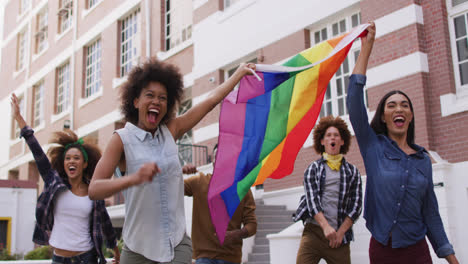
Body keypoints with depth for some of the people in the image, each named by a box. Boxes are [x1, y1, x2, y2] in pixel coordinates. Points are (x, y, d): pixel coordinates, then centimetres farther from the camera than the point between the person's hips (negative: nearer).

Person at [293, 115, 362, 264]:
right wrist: (326, 226, -17)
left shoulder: (352, 171, 12)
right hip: (313, 231, -1)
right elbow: (311, 199, -3)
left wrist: (341, 232, -5)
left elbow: (356, 205, 6)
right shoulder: (313, 168, 10)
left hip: (340, 235, 1)